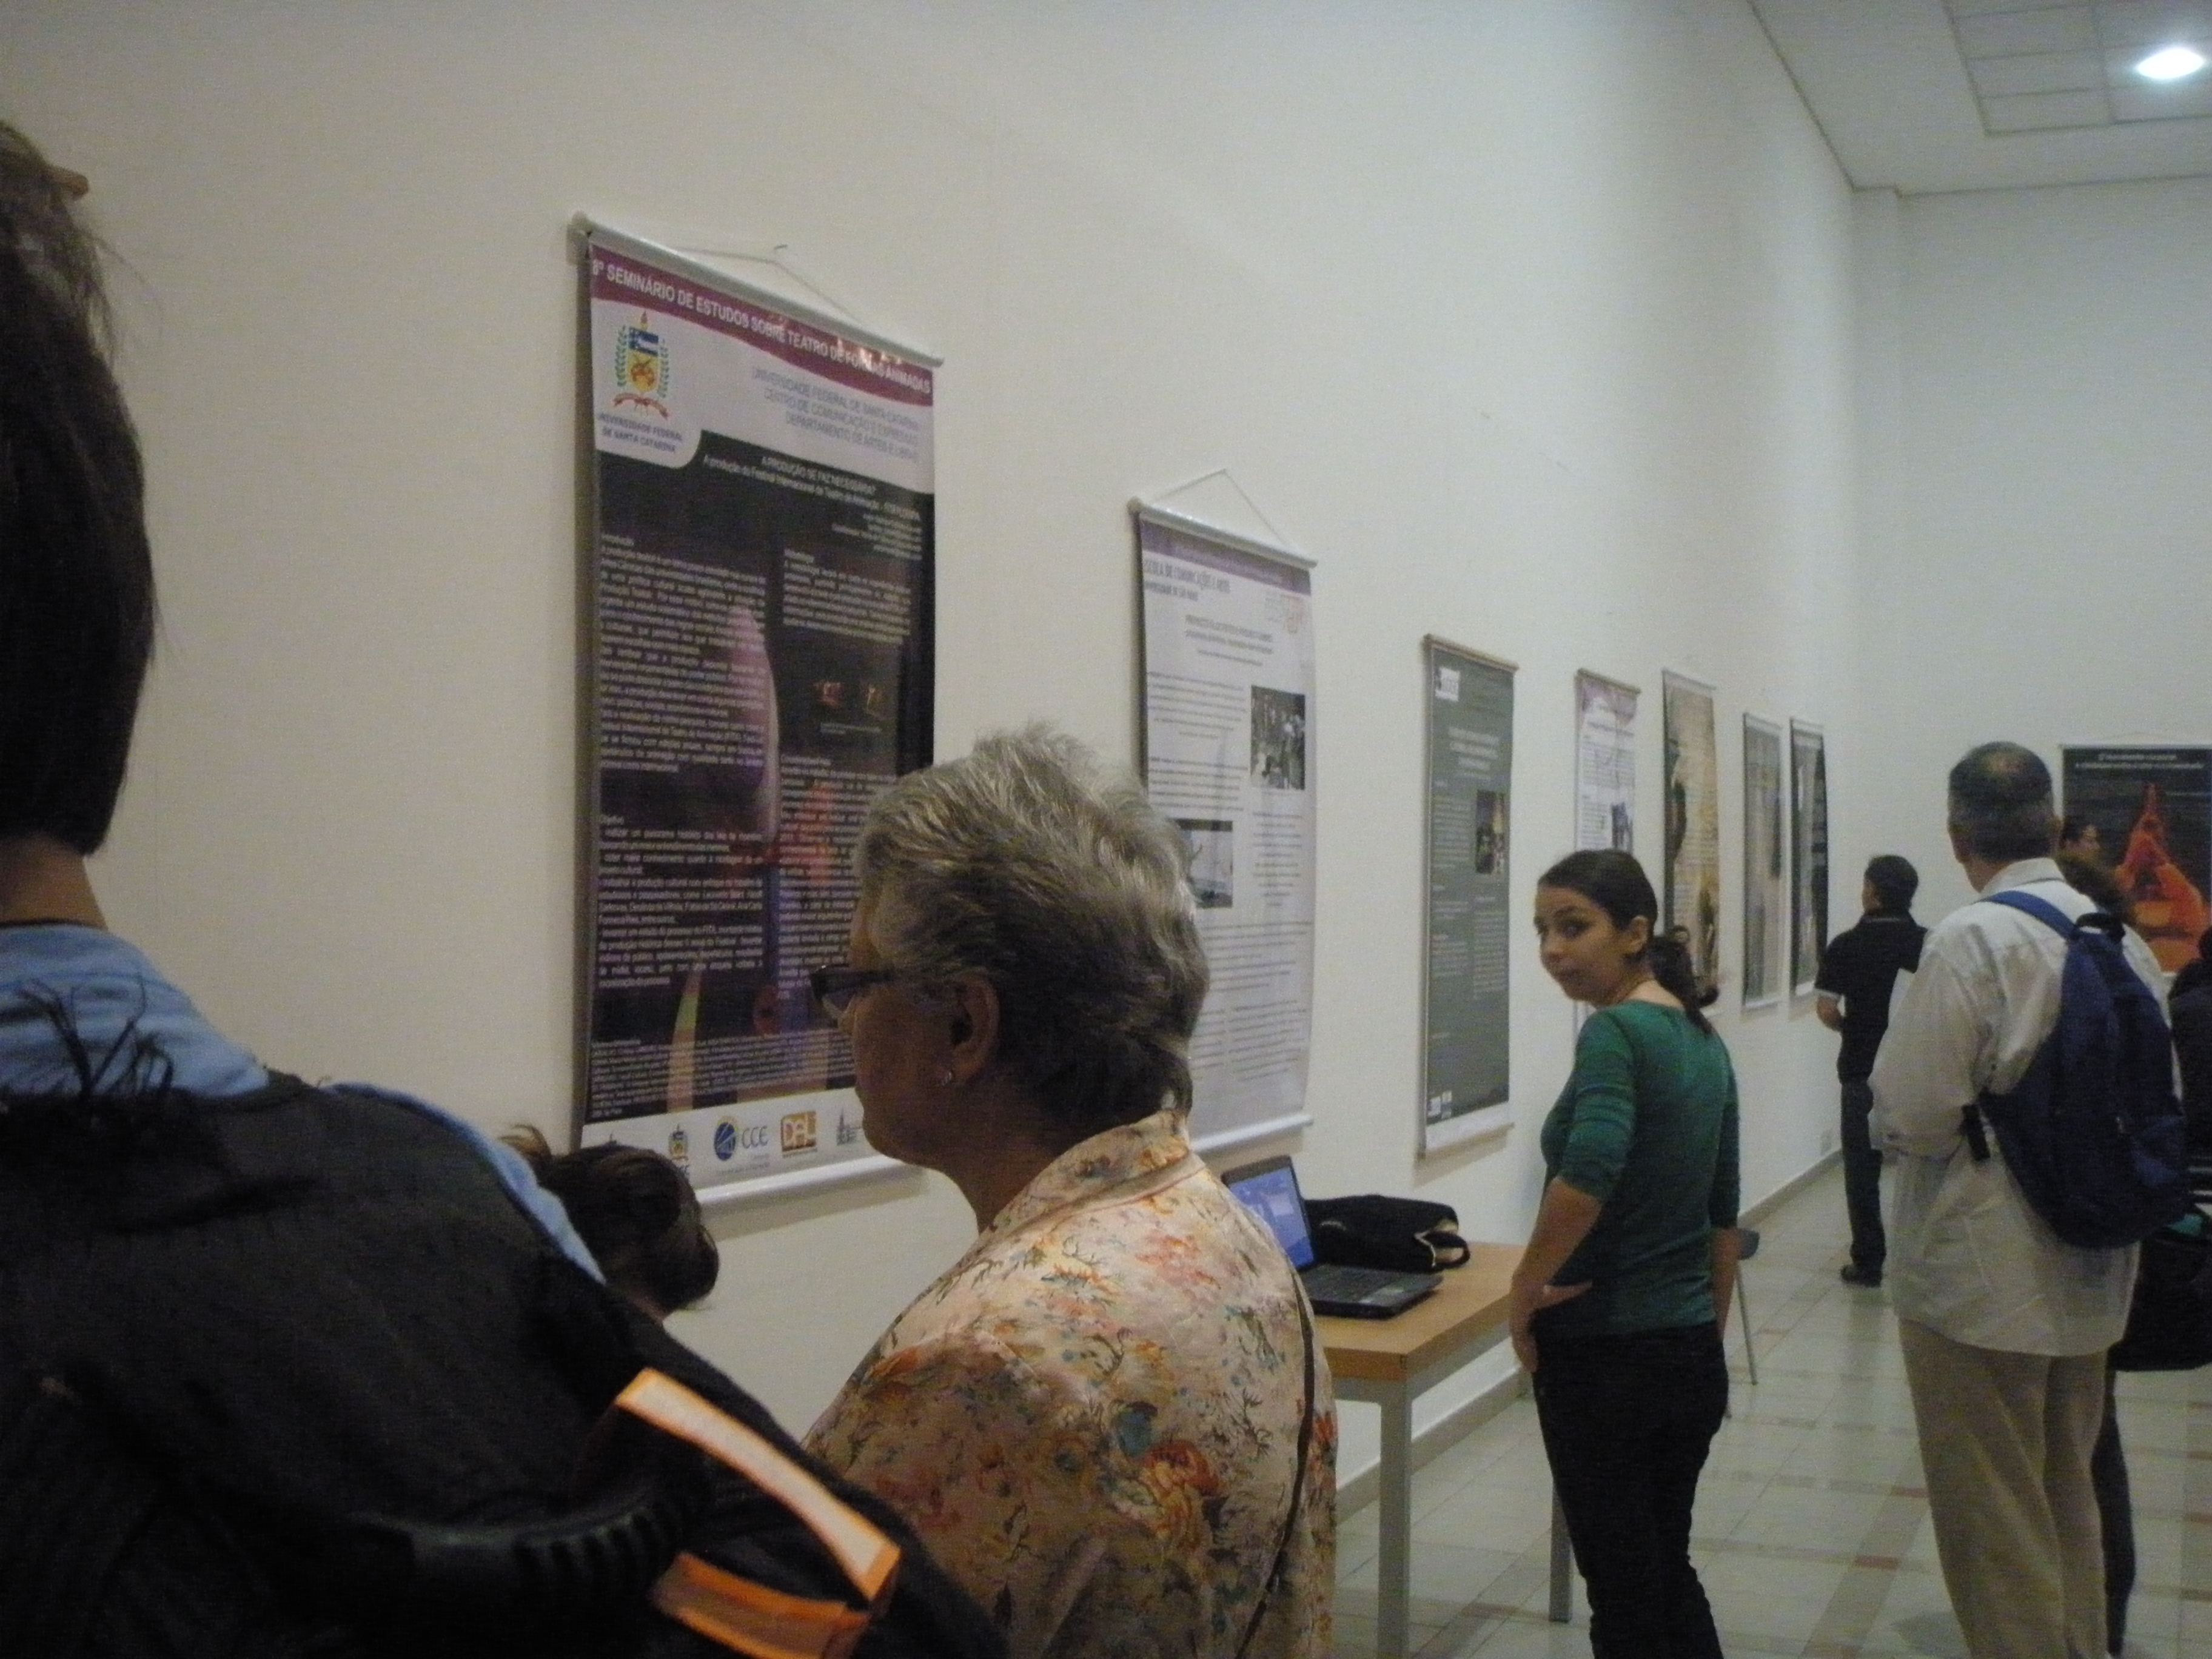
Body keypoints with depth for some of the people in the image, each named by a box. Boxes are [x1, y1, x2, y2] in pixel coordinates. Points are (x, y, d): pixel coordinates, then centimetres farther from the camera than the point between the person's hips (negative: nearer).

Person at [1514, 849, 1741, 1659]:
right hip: (1693, 1350, 8)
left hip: (1605, 1354, -8)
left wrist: (1527, 1289, -20)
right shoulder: (1705, 1040, 9)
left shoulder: (1615, 1032, -16)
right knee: (1669, 1571, 20)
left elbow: (1588, 1173, -33)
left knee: (1624, 1592, 5)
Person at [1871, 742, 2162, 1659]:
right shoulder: (2125, 941, -1)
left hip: (1982, 1280, -7)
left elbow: (1911, 1115, -22)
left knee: (1995, 1529, 7)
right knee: (2070, 1508, 23)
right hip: (2090, 1275, 7)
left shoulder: (1970, 940, -20)